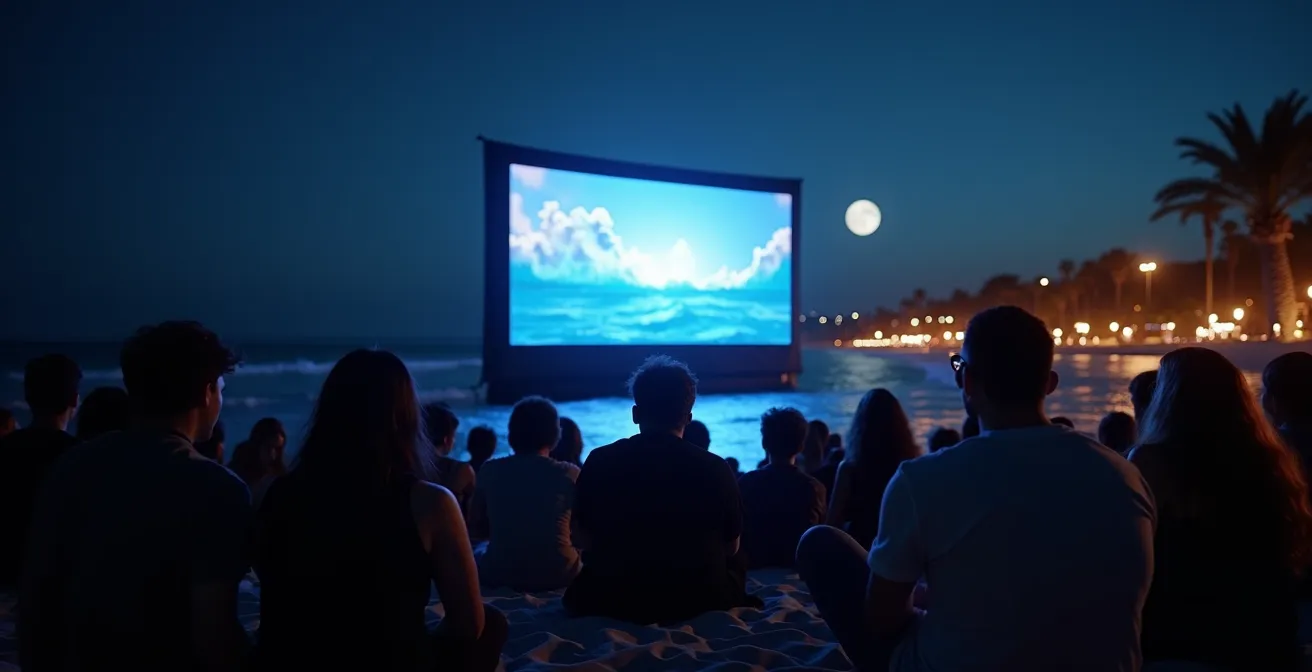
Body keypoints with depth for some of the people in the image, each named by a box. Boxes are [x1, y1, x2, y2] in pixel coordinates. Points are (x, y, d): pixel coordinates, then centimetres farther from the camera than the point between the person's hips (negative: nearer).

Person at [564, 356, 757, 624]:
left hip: (615, 601, 0)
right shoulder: (715, 468, -11)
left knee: (579, 590, 33)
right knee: (736, 571, 31)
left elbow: (582, 540, 2)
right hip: (699, 601, 0)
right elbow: (731, 548, 2)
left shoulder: (600, 461, -9)